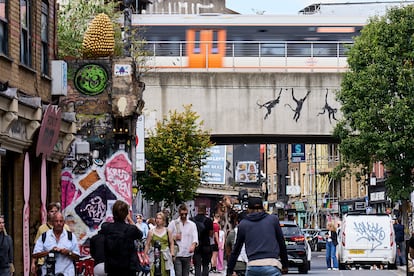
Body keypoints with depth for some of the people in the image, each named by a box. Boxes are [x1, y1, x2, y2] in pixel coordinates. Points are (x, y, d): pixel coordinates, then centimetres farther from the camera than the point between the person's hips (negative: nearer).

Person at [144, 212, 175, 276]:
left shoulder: (167, 231, 9)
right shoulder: (151, 232, 7)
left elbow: (171, 243, 9)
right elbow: (147, 244, 8)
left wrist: (172, 255, 0)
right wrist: (145, 255, 3)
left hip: (165, 256, 1)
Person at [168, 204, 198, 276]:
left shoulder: (192, 224, 10)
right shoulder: (173, 223, 6)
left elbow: (195, 237, 0)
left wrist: (193, 245, -21)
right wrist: (174, 237, -14)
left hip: (187, 254, 2)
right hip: (177, 254, -2)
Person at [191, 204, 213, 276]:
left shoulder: (192, 220, -3)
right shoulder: (208, 220, -7)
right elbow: (211, 234, -3)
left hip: (196, 246, 0)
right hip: (206, 245, 0)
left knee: (197, 266, 0)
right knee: (205, 265, 12)